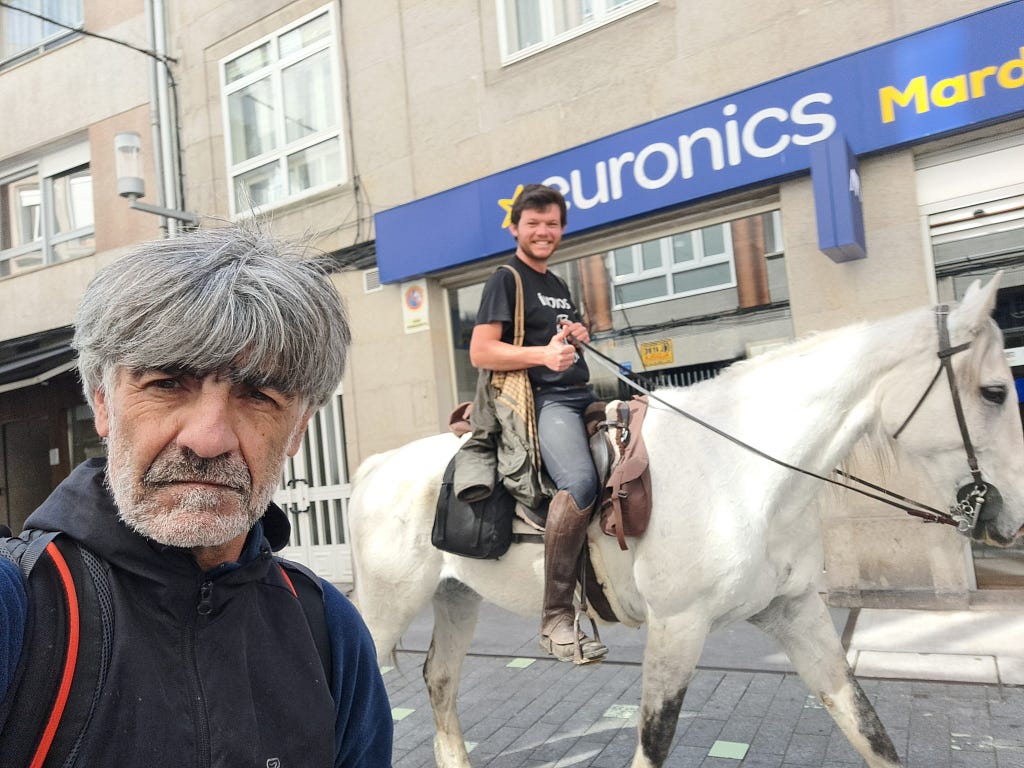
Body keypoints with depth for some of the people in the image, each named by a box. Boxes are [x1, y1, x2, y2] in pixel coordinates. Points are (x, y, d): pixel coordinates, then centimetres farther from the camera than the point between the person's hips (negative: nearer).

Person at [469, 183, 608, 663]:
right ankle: (556, 618, -24)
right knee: (581, 482, -33)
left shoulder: (559, 286, 25)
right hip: (541, 399, -9)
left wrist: (581, 337, 13)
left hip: (582, 394, 9)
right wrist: (544, 354, -21)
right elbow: (480, 353, -9)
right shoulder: (506, 280, 2)